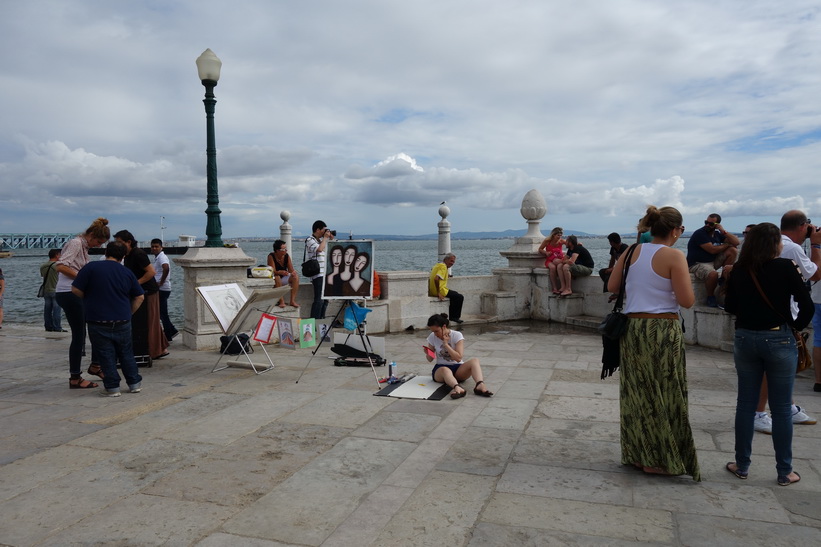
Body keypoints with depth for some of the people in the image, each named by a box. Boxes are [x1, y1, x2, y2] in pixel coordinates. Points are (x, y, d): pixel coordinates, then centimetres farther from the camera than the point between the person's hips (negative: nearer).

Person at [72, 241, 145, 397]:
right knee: (126, 353, 15)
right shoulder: (127, 272, 5)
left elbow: (76, 290, -4)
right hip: (122, 322, 3)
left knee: (106, 355, 6)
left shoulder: (91, 267, -6)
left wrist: (88, 299, 14)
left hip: (98, 323, -3)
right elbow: (139, 297, 8)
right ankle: (135, 383, 19)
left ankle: (112, 387, 8)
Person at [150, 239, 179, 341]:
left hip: (162, 289, -10)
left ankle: (168, 336, 3)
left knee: (162, 313, -3)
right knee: (161, 312, 14)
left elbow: (166, 268, -34)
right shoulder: (157, 258, 17)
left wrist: (161, 282, -25)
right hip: (159, 289, 10)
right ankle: (171, 331, 18)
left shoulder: (161, 257, -14)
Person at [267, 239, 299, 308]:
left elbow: (291, 270, -10)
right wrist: (280, 272, -46)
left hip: (284, 279, 4)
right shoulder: (271, 256, -18)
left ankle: (292, 301, -24)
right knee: (277, 277, -37)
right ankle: (281, 301, -34)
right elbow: (273, 272, -25)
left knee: (296, 277, -22)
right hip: (273, 280, -4)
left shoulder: (287, 256, -7)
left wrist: (293, 272, -35)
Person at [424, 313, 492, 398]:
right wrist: (428, 353, -16)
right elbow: (430, 359, 6)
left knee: (474, 360, -29)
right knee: (445, 370, -38)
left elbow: (458, 358, -16)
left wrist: (446, 344, -18)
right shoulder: (432, 337, 0)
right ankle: (457, 388, -69)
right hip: (440, 369, 0)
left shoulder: (457, 335, -7)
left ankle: (480, 385, -55)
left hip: (458, 369, 0)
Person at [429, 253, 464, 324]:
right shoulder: (443, 266, -16)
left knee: (454, 294, 30)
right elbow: (436, 279, -30)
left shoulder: (437, 265, 16)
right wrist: (438, 293, -26)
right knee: (460, 297, -4)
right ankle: (454, 317, 5)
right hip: (441, 290, -10)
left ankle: (451, 315, 30)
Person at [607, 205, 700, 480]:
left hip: (632, 328, 6)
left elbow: (611, 287, 9)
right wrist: (683, 279, 5)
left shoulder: (632, 252, 4)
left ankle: (637, 454, 25)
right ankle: (661, 460, 17)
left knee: (636, 392, 14)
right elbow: (687, 301, -13)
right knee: (665, 394, 7)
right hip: (663, 330, -5)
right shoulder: (674, 256, -11)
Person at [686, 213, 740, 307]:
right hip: (697, 264, -8)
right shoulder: (699, 234, -12)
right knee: (713, 274, -37)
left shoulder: (717, 234, 10)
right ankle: (710, 297, -8)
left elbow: (736, 242, 5)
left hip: (713, 261, 8)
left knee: (733, 250, -4)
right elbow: (712, 250, -19)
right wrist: (727, 245, -1)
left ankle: (724, 280, 0)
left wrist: (724, 232, -8)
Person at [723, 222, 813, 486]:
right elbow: (807, 305, -11)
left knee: (745, 404, 11)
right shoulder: (785, 267, -10)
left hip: (745, 339, 3)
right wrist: (796, 326, 6)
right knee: (781, 409, 8)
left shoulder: (739, 270, 0)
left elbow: (730, 306, 8)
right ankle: (784, 472, 17)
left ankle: (742, 465, 19)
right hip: (778, 340, -3)